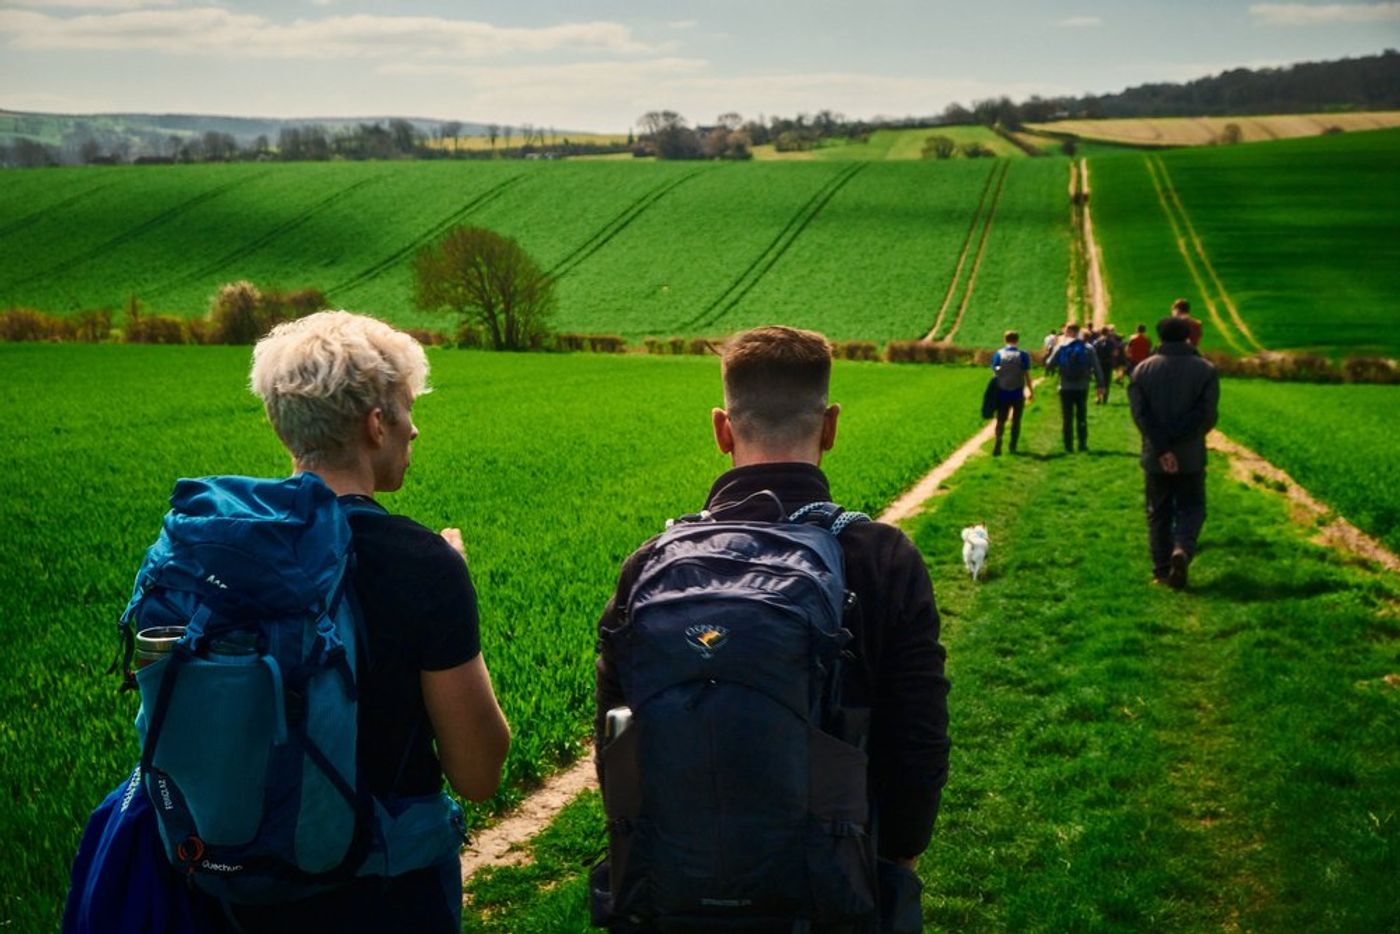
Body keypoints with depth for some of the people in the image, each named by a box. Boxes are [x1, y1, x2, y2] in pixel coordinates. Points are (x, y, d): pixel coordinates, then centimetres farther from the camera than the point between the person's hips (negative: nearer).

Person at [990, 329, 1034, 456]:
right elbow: (1027, 375, -5)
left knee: (1001, 419, 5)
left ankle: (998, 440, -20)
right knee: (1016, 420, 11)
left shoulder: (998, 354, -1)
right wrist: (1031, 391, 4)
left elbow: (994, 372, -1)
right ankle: (1013, 447, 14)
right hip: (1018, 392, -1)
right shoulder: (1022, 355, -5)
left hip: (1002, 392, 1)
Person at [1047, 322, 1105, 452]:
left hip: (1066, 388, -1)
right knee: (1082, 417, 12)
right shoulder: (1088, 348, -2)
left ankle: (1068, 445, 7)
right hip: (1082, 387, 1)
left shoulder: (1061, 347, -6)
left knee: (1068, 418, 7)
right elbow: (1096, 367, -3)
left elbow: (1050, 364, -4)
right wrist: (1100, 384, 2)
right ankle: (1083, 444, 11)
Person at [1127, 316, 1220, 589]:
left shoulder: (1143, 369, -1)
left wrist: (1161, 448, -14)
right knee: (1191, 508, 11)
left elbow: (1141, 414, -10)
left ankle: (1162, 570, 11)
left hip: (1155, 457, 1)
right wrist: (1176, 440, -9)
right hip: (1191, 456, -1)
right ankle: (1182, 549, -16)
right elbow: (1206, 414, -13)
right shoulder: (1205, 370, -3)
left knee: (1158, 513, 11)